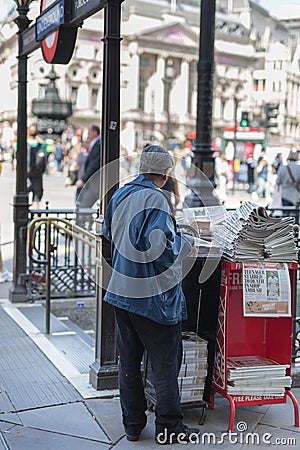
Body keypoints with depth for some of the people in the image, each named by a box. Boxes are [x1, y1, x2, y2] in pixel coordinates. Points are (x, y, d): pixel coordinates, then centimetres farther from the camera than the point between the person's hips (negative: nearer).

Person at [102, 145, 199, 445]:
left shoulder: (119, 195, 7)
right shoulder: (155, 198, -17)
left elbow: (108, 234, 20)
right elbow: (157, 246, -24)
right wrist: (185, 245, -7)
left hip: (121, 290, 8)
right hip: (153, 295, -7)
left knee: (128, 360, 14)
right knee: (165, 362, 6)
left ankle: (132, 424, 25)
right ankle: (168, 427, 16)